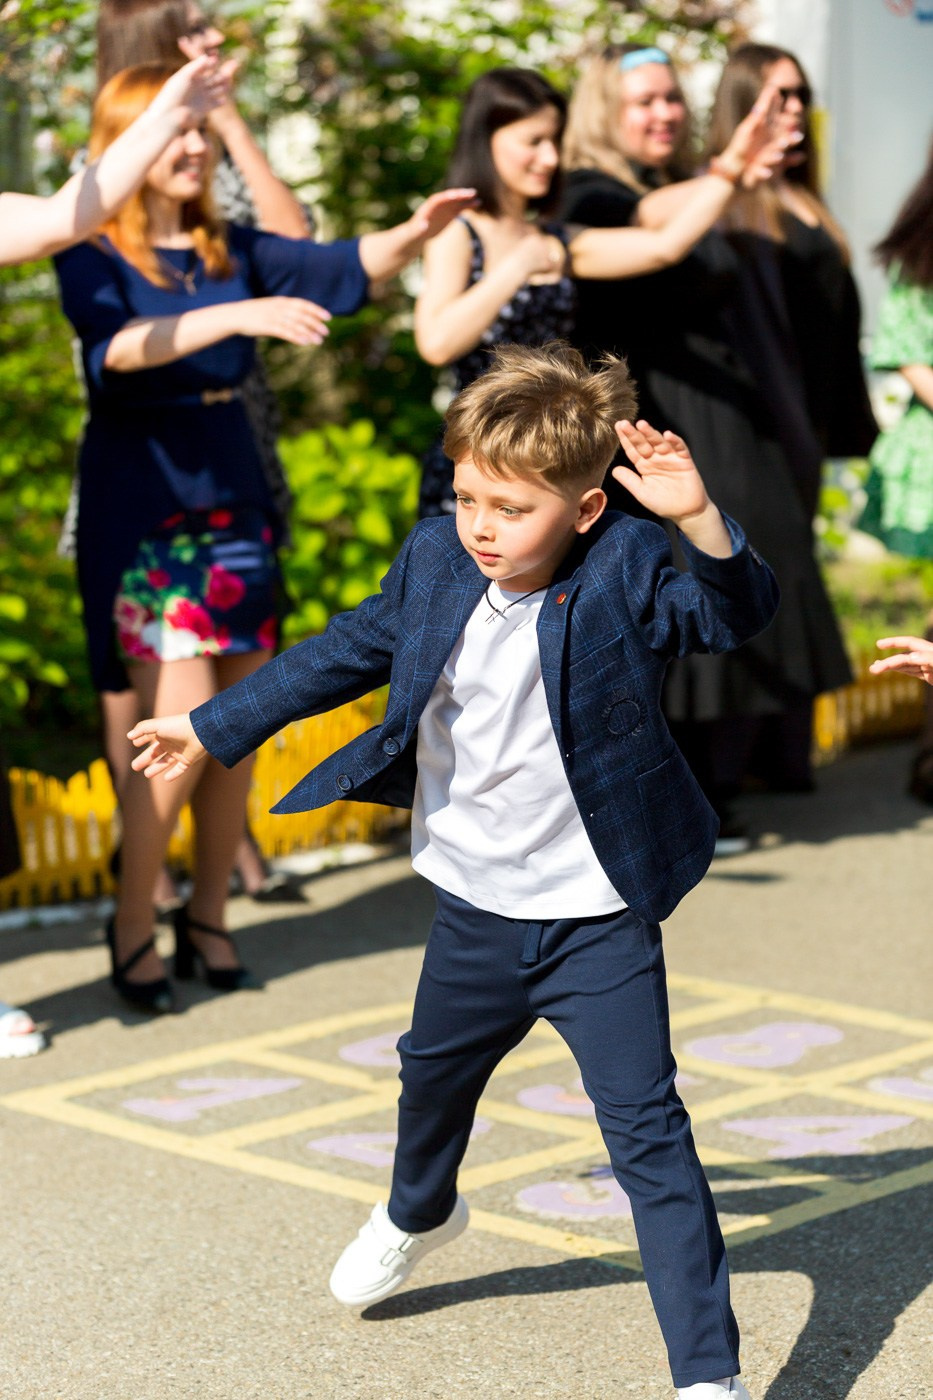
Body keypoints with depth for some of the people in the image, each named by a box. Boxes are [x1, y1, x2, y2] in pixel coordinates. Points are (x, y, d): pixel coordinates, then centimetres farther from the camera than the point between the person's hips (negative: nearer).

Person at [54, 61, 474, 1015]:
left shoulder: (229, 250, 9)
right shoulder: (92, 256, -6)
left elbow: (336, 270, -2)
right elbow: (114, 346, -25)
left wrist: (414, 232, -21)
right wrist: (238, 315, -36)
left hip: (233, 498, 5)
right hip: (142, 506, -5)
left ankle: (206, 920, 20)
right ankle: (132, 926, 6)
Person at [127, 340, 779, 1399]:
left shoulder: (626, 571, -20)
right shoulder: (435, 562, -6)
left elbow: (736, 612, -34)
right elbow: (348, 652, 9)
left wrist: (698, 517, -53)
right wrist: (212, 729, 17)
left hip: (598, 922, -6)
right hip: (475, 910, 6)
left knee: (649, 1136, -8)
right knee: (433, 1074, 29)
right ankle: (417, 1214, 62)